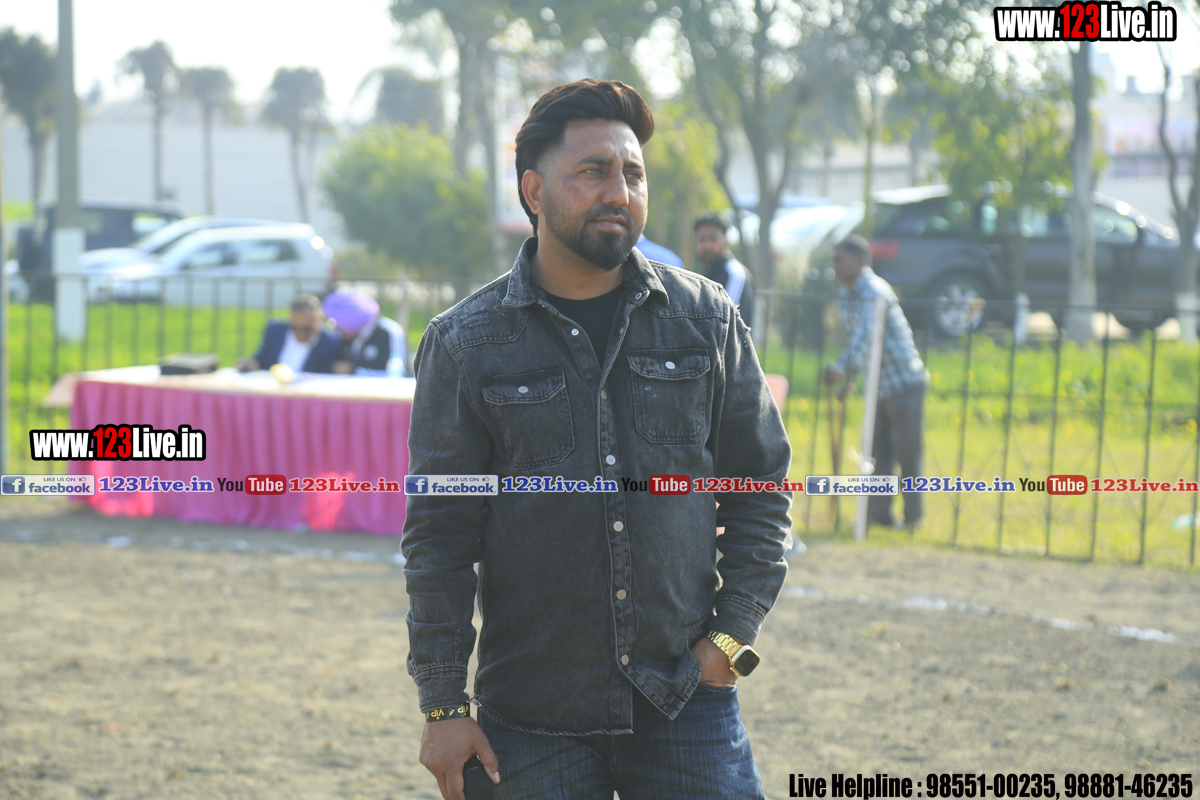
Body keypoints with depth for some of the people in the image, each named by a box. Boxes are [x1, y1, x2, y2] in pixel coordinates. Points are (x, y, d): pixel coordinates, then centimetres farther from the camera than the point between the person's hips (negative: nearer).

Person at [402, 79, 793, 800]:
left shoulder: (706, 320, 5)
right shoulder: (465, 345, 0)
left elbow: (761, 484, 12)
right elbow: (438, 537, 1)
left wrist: (732, 633, 2)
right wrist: (444, 708, -2)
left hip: (687, 702, 1)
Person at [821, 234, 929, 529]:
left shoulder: (874, 291, -19)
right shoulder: (845, 294, 9)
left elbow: (865, 335, -34)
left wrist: (842, 369, -46)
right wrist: (848, 379, 12)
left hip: (905, 381, -8)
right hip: (880, 385, 8)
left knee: (908, 452, -2)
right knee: (879, 452, 5)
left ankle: (912, 516, 6)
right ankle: (878, 512, 7)